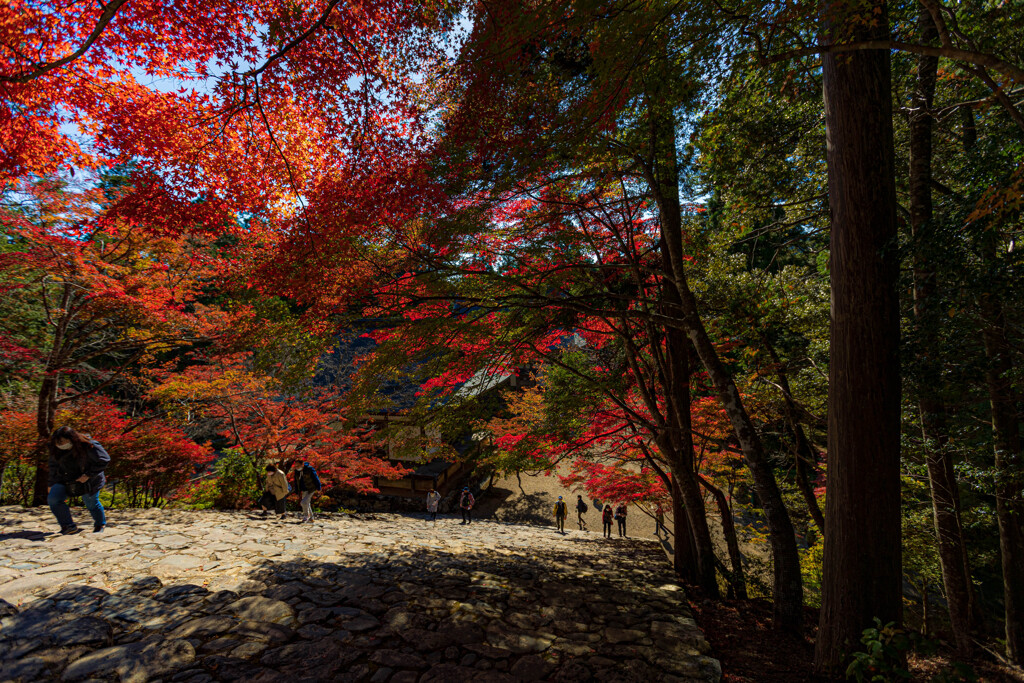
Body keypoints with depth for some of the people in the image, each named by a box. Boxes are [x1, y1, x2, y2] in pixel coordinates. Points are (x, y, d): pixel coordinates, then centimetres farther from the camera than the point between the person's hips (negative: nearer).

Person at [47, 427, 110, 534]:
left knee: (91, 504, 5)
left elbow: (104, 460, -18)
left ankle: (100, 524, 34)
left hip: (88, 481, -5)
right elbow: (54, 466, 9)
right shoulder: (56, 449, -7)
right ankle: (68, 525, -4)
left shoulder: (88, 446, -24)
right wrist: (52, 484, 9)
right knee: (53, 499, -15)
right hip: (65, 480, 5)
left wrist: (88, 475, -21)